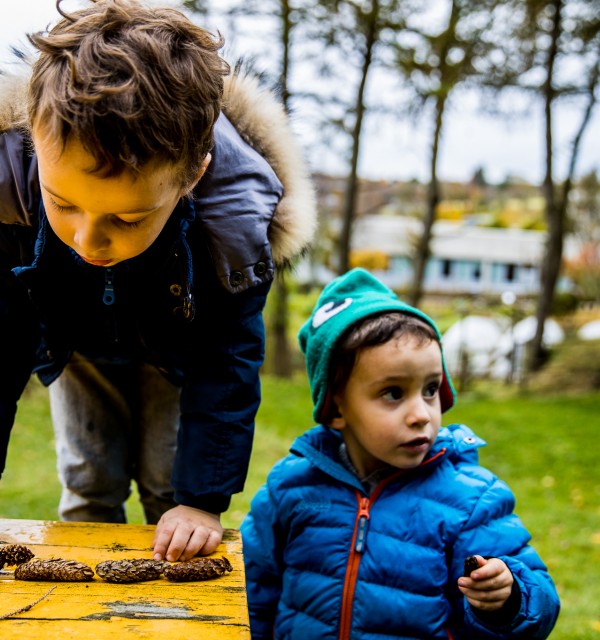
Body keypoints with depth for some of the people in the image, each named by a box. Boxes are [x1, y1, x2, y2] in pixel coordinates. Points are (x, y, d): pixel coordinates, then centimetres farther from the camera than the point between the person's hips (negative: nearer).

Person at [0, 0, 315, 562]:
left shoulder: (233, 221, -40)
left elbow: (225, 366, -26)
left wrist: (203, 500, -28)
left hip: (175, 351, -1)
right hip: (75, 341, 1)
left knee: (169, 487, -1)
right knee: (88, 486, 2)